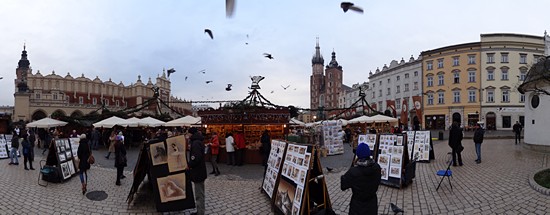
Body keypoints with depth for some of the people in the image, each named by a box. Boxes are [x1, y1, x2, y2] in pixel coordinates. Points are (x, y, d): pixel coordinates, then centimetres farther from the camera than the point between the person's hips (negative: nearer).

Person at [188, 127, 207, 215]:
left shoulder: (196, 143, -20)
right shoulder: (198, 141, 12)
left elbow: (196, 158, -28)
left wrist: (189, 165, -16)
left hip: (197, 172, -11)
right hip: (200, 171, 11)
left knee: (199, 194, -2)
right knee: (200, 193, 19)